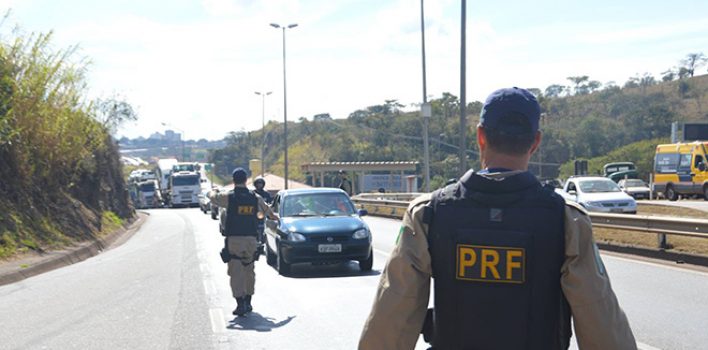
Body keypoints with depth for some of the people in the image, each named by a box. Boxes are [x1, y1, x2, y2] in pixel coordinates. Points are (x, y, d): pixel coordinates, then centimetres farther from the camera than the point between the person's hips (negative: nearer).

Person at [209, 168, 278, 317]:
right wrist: (275, 218, 47)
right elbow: (267, 211, 24)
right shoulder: (256, 198, 5)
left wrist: (213, 192, 40)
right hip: (251, 239, 3)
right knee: (249, 272, 16)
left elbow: (213, 196, 15)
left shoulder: (229, 197, -5)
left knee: (236, 273, -2)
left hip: (234, 240, -3)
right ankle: (248, 303, 23)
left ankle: (240, 304, -11)